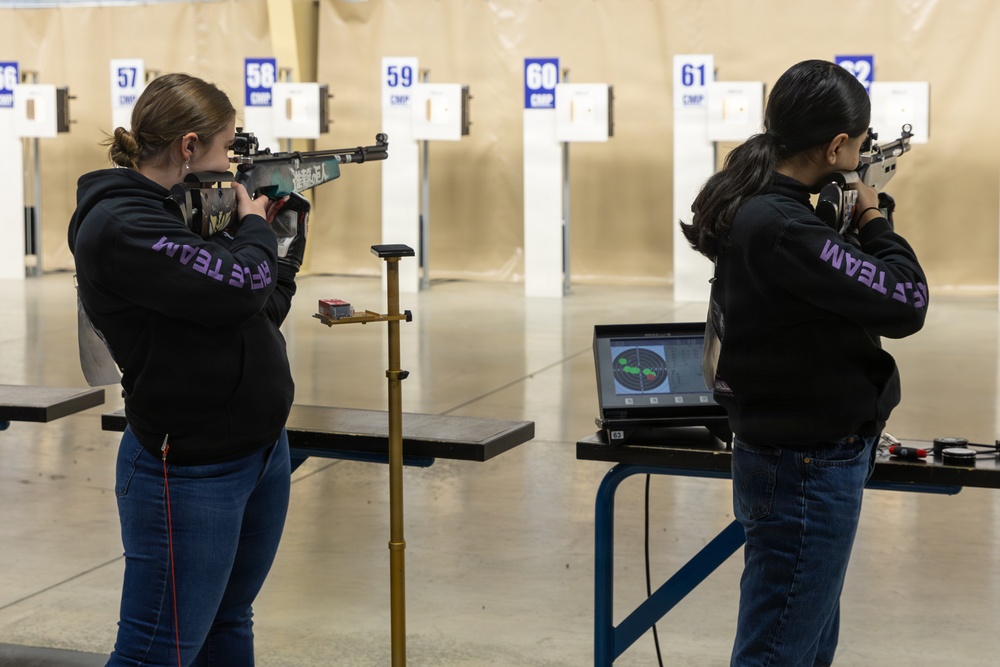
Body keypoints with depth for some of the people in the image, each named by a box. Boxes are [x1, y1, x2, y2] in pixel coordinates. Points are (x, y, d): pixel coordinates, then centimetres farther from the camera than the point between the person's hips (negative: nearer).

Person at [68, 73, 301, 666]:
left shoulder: (179, 207, 11)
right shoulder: (120, 227, -20)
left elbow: (265, 312, 17)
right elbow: (237, 290, -26)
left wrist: (274, 243, 8)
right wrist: (254, 227, -8)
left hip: (264, 450, 10)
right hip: (192, 473, -10)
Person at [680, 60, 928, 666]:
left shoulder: (758, 206, 5)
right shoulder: (780, 228, -26)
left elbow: (838, 287, 19)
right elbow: (905, 303, -21)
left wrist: (855, 222, 8)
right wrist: (872, 218, -7)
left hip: (806, 455, 10)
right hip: (810, 467, -10)